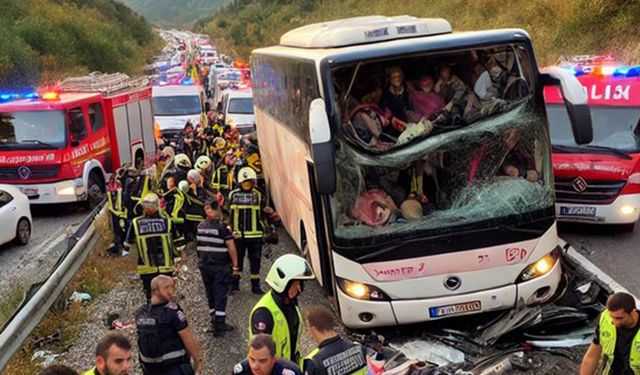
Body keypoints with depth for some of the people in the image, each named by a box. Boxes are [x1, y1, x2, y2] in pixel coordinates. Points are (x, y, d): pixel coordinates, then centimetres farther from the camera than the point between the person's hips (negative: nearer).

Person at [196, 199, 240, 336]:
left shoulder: (200, 226, 3)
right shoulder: (223, 227, -14)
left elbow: (198, 246, 10)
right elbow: (231, 247, -15)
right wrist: (235, 264, -7)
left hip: (204, 266, 5)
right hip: (221, 267, -5)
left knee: (210, 293, 17)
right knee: (220, 294, 0)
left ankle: (214, 319, 29)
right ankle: (219, 324, -2)